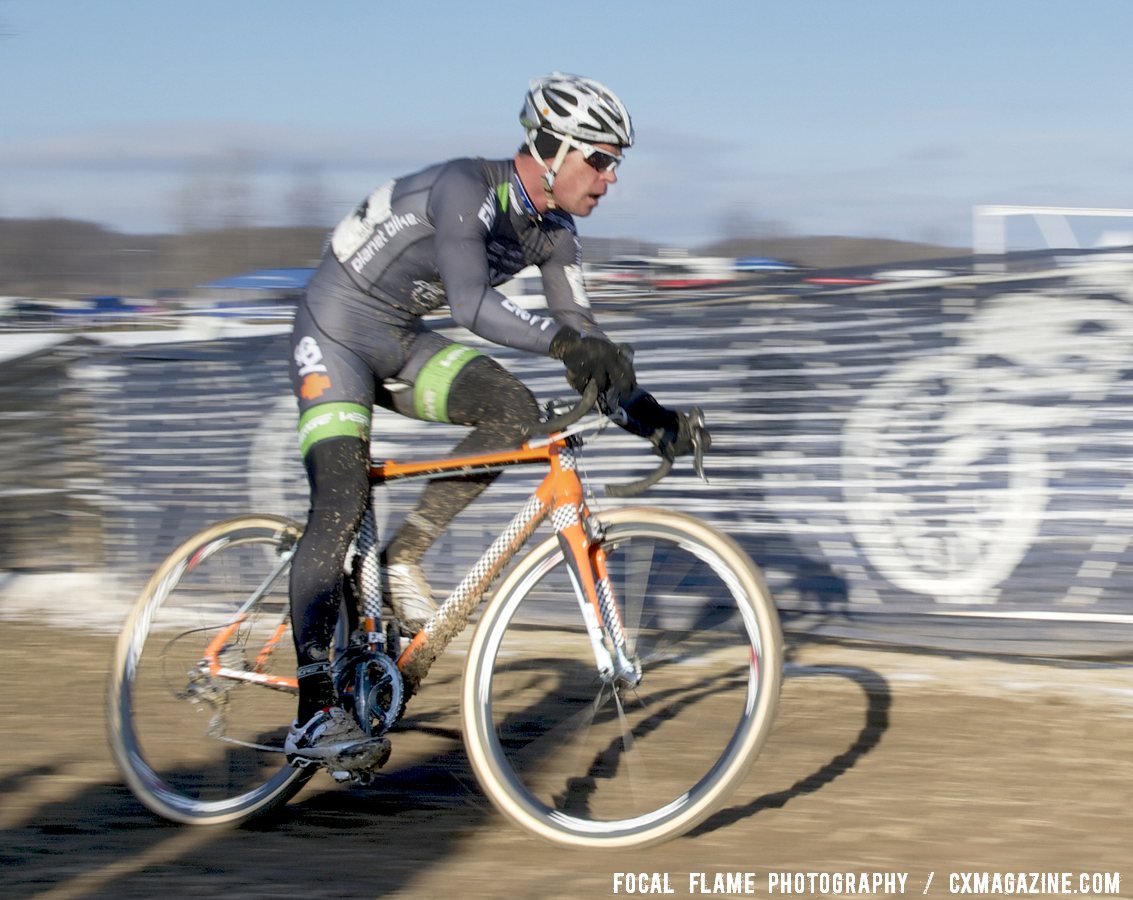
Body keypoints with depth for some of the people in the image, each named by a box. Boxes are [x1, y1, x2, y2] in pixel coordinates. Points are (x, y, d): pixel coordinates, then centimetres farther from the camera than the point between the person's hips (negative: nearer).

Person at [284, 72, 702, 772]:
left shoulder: (554, 231, -3)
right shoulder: (465, 189, -27)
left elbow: (580, 332, -1)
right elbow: (473, 303, -40)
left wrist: (645, 411, -15)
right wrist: (564, 341, -54)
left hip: (403, 342, 8)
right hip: (337, 331, -8)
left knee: (515, 409, -16)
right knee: (341, 508, -19)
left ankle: (403, 557, -3)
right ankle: (314, 714, -22)